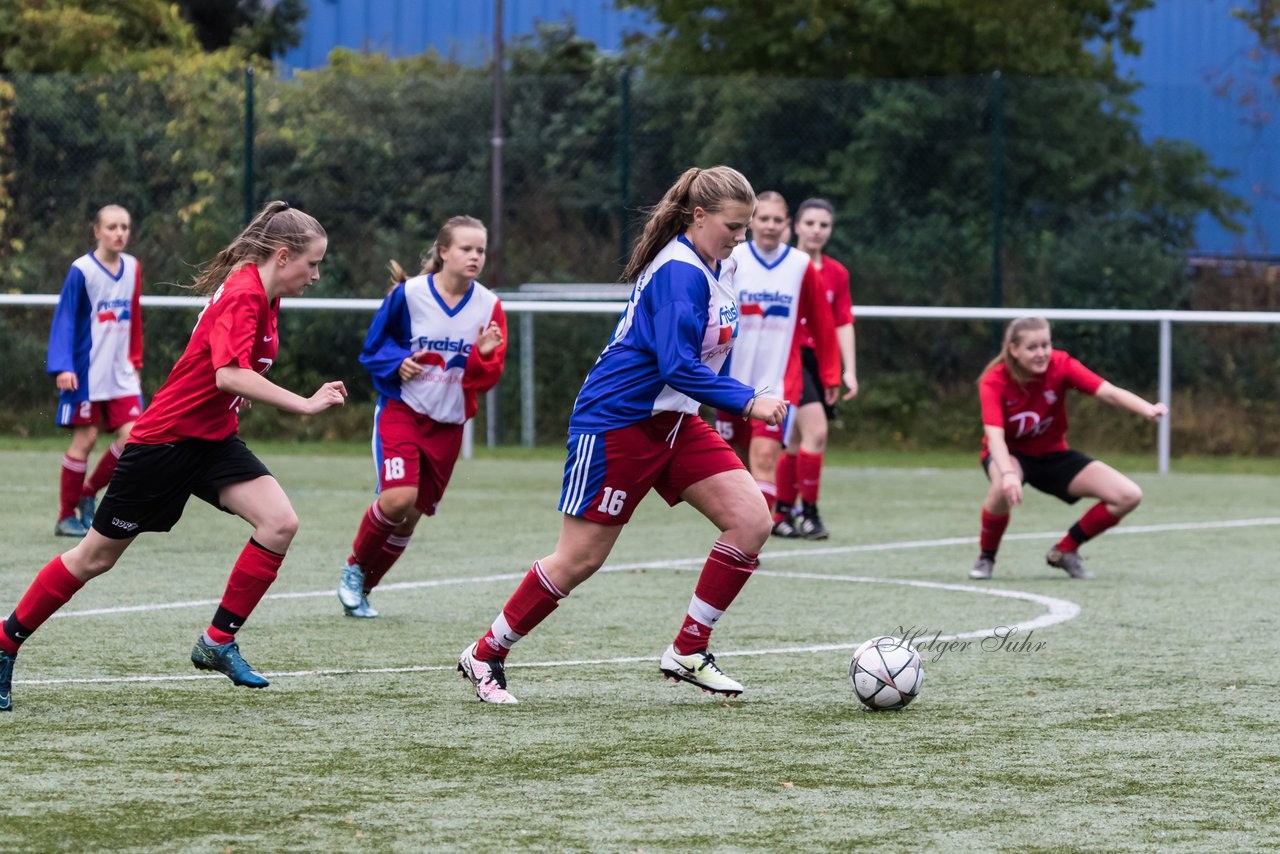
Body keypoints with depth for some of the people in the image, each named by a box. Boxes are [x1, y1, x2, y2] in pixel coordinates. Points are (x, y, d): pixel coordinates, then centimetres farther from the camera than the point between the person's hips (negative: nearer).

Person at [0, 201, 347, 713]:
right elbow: (228, 374, -37)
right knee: (97, 555, 2)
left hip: (213, 440, 9)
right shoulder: (243, 296, -22)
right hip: (165, 438, -9)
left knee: (280, 523, -13)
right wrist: (304, 404, -38)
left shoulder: (262, 296, 6)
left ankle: (218, 642, -4)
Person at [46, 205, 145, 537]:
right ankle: (66, 516, 8)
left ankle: (88, 493, 14)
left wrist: (134, 361, 15)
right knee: (85, 438, -4)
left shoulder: (132, 268, 7)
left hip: (121, 373, 5)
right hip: (86, 372, -5)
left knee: (132, 436, -7)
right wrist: (63, 367, -20)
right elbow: (64, 320, -11)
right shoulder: (82, 270, -10)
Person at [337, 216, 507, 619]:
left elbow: (487, 379, -2)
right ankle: (355, 567, 5)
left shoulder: (488, 306, -4)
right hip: (401, 409, -3)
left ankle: (362, 589, 26)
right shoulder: (409, 294, -11)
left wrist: (483, 355, -23)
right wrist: (397, 363, -16)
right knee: (398, 498, -23)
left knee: (410, 518, 6)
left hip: (448, 423, 3)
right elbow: (374, 345, 3)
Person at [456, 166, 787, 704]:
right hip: (617, 422, -9)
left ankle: (687, 653, 3)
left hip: (673, 422, 9)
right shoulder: (679, 272, -21)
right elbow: (678, 366, -29)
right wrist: (747, 402, -31)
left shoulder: (709, 268, 9)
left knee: (751, 521, -6)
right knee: (579, 560, -3)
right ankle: (485, 656, 15)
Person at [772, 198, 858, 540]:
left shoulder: (837, 273, 10)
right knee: (816, 432, -19)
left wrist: (849, 370, 0)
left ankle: (782, 515, 19)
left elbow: (843, 324, 8)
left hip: (822, 361, 5)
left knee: (798, 441, 9)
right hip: (791, 355, -5)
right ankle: (808, 512, -12)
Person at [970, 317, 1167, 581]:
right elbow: (994, 435, -37)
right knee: (1004, 487, -42)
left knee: (1129, 496, -12)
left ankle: (1064, 551, 8)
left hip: (1052, 455, 4)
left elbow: (1108, 392, -31)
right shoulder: (994, 381, -23)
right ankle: (986, 557, -13)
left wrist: (1148, 410, -51)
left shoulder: (1060, 365, -18)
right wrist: (1007, 473, -57)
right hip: (1010, 454, -4)